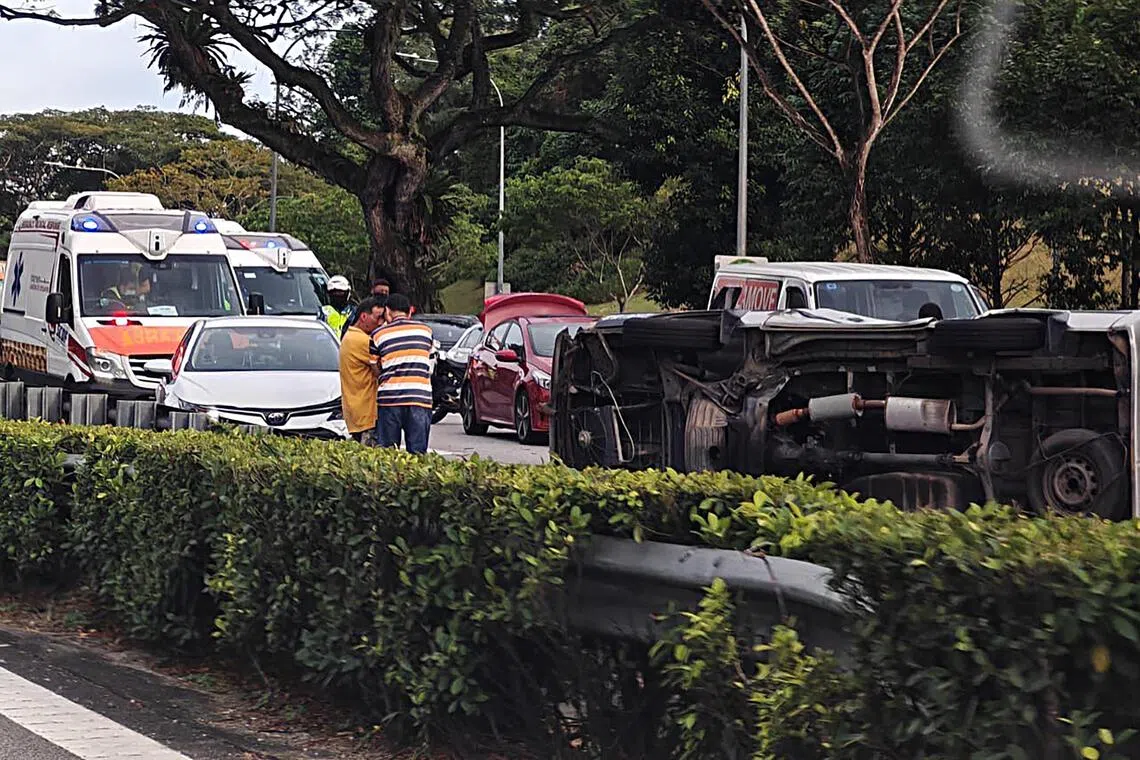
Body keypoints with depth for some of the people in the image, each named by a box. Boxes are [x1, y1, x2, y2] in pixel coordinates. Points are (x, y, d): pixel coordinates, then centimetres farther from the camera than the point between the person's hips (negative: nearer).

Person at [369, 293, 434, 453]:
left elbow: (376, 370, 7)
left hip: (389, 397, -1)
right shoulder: (426, 330, 9)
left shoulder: (379, 334, 5)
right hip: (420, 396, 1)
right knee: (417, 452, 2)